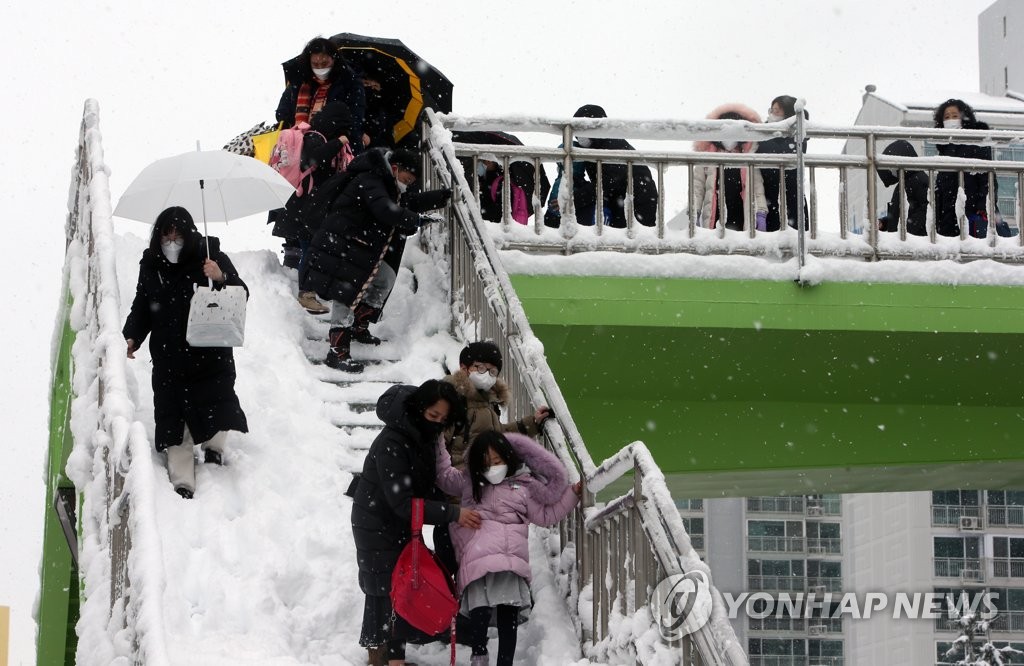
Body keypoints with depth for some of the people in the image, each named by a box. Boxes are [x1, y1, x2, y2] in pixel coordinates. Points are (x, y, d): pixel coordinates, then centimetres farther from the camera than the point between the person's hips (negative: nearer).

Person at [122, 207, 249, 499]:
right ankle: (182, 482, 4)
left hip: (210, 352, -3)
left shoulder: (211, 258, -7)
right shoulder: (151, 265, 4)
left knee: (217, 408, -11)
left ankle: (213, 446, 21)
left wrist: (222, 278, -28)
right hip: (168, 358, 3)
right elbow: (141, 307, 16)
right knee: (173, 421, -1)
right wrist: (132, 337, 1)